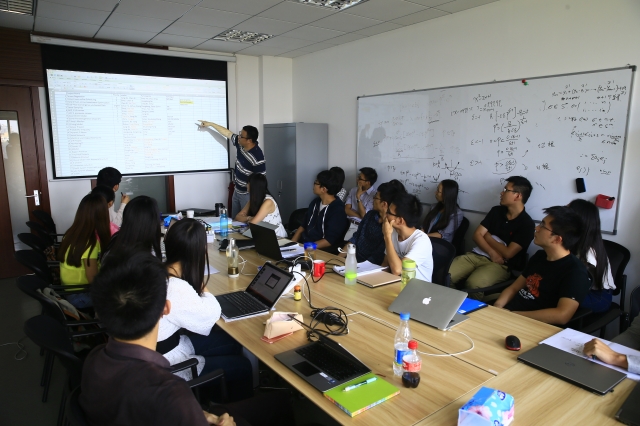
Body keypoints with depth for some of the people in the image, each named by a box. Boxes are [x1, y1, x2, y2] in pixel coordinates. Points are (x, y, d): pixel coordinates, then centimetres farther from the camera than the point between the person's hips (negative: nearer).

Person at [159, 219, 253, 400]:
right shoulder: (176, 289, -35)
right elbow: (211, 315, -18)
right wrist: (202, 287, -8)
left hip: (171, 343, 9)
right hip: (167, 366, -9)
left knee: (233, 343, 17)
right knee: (242, 366, 3)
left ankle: (226, 401, 38)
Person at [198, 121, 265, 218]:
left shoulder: (257, 157, -29)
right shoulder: (240, 144, -6)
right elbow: (227, 133, 10)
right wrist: (210, 124, 15)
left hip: (248, 194, -8)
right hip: (237, 190, 8)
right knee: (234, 219, 19)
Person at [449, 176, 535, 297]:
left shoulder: (527, 224, -6)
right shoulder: (496, 211, 12)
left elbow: (507, 253, -11)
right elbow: (477, 235, 6)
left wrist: (487, 236, 2)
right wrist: (492, 253, -11)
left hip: (500, 264, -5)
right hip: (477, 255, 5)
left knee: (473, 284, -36)